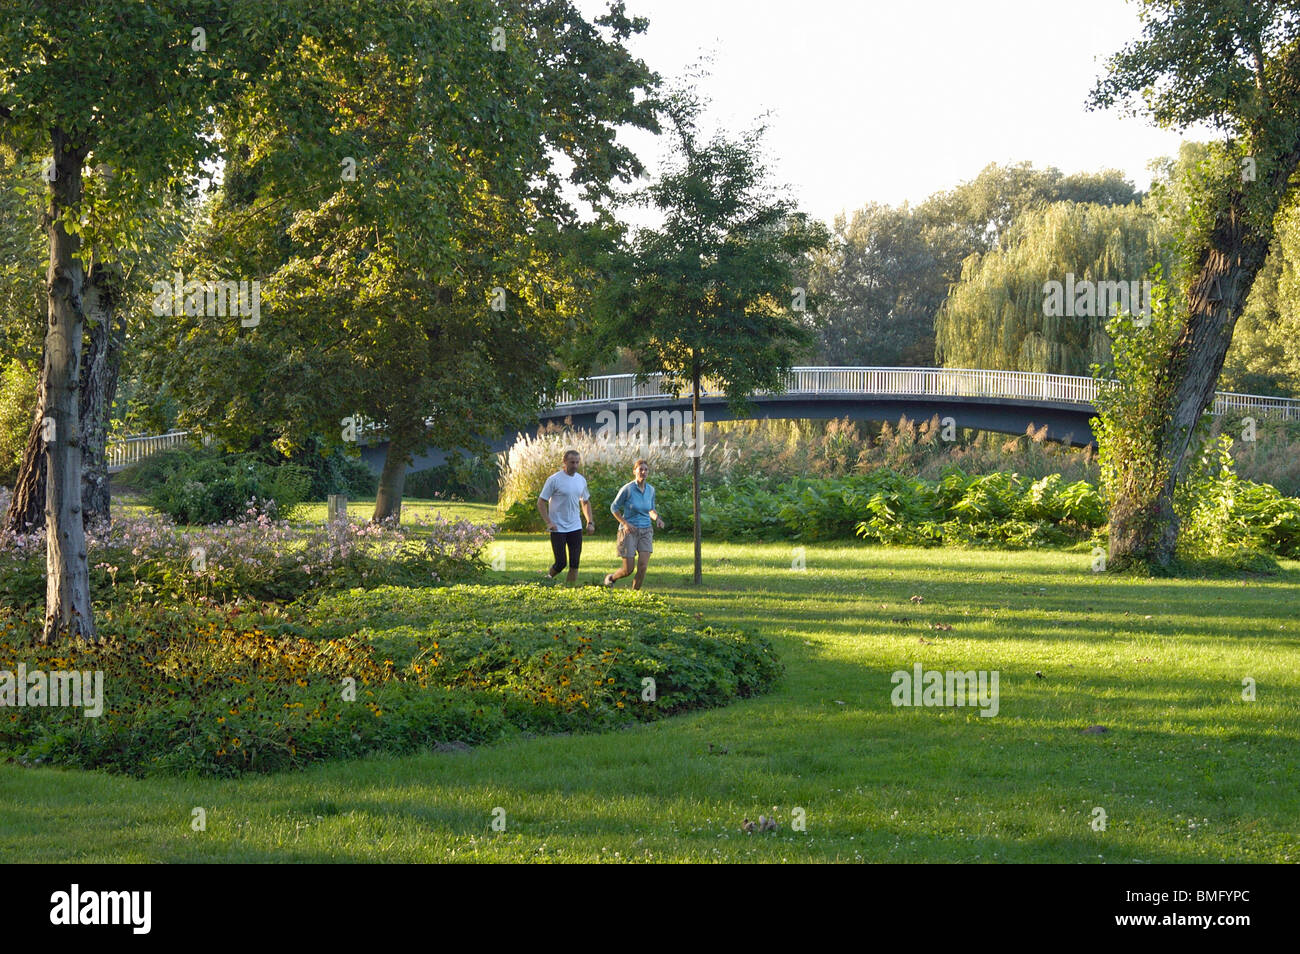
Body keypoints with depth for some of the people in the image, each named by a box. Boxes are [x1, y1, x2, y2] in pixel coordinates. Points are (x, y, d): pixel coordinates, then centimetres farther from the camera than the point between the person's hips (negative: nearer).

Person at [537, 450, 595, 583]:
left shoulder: (581, 480, 8)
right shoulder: (554, 480, -11)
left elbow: (585, 502, 21)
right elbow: (541, 502, -9)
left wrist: (590, 522, 10)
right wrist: (548, 522, -17)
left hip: (575, 527, 5)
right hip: (558, 528, -5)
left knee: (574, 564, 1)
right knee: (561, 563, -4)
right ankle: (549, 577, 25)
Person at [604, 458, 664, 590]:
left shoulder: (650, 489, 3)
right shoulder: (627, 489, -12)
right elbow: (614, 507, -3)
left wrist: (657, 519, -5)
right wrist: (625, 524, -15)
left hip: (645, 531, 4)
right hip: (629, 531, -4)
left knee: (643, 566, -14)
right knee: (628, 570, -3)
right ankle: (610, 577, 29)